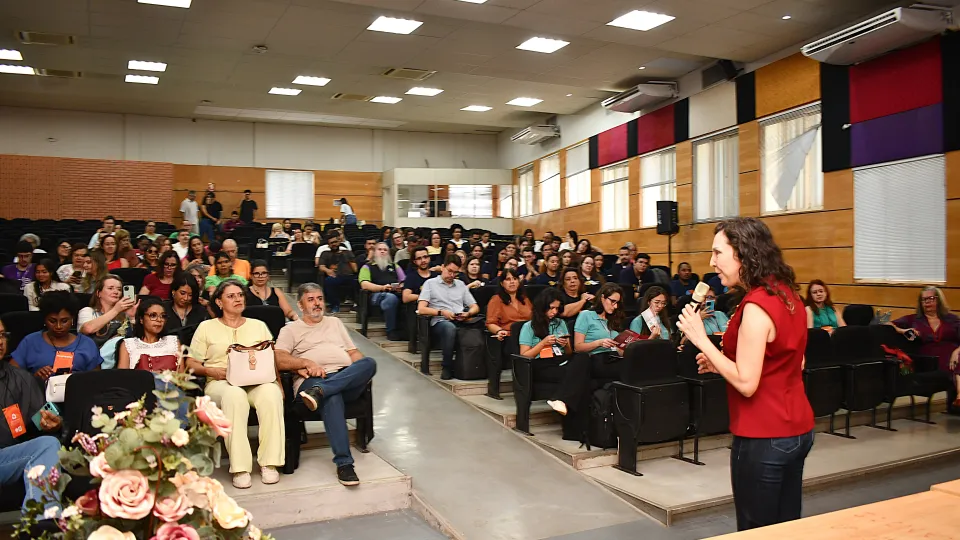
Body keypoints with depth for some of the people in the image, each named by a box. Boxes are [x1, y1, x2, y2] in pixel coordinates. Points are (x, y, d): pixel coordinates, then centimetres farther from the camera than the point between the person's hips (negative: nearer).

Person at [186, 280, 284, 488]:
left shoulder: (258, 325, 23)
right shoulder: (206, 327, 18)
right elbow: (191, 363, 12)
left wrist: (277, 381, -4)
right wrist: (211, 371, -8)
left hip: (258, 381, 2)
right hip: (221, 383, -1)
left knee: (271, 392, -36)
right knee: (234, 394, -39)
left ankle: (269, 463, -30)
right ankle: (239, 468, -37)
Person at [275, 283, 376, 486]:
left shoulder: (335, 323, 33)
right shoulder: (290, 330, 21)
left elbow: (353, 353, 26)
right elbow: (279, 359, 3)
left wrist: (362, 371, 3)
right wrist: (307, 363, -14)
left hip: (348, 378, 4)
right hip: (311, 381, -3)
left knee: (369, 362, -32)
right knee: (332, 397, -41)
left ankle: (319, 391, -43)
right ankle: (344, 463, -41)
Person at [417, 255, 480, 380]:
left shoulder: (461, 284, 26)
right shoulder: (431, 283, 13)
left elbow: (475, 307, 23)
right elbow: (421, 309, 1)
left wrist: (468, 314, 0)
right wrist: (441, 312, -11)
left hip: (461, 322, 4)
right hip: (440, 322, -3)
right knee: (450, 328, -41)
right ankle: (447, 367, -23)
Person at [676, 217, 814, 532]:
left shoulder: (756, 306, -22)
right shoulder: (787, 295, 5)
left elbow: (746, 383, -23)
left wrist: (701, 339, -18)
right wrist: (721, 363, 9)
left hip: (764, 438, -9)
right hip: (796, 430, 9)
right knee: (786, 526, 20)